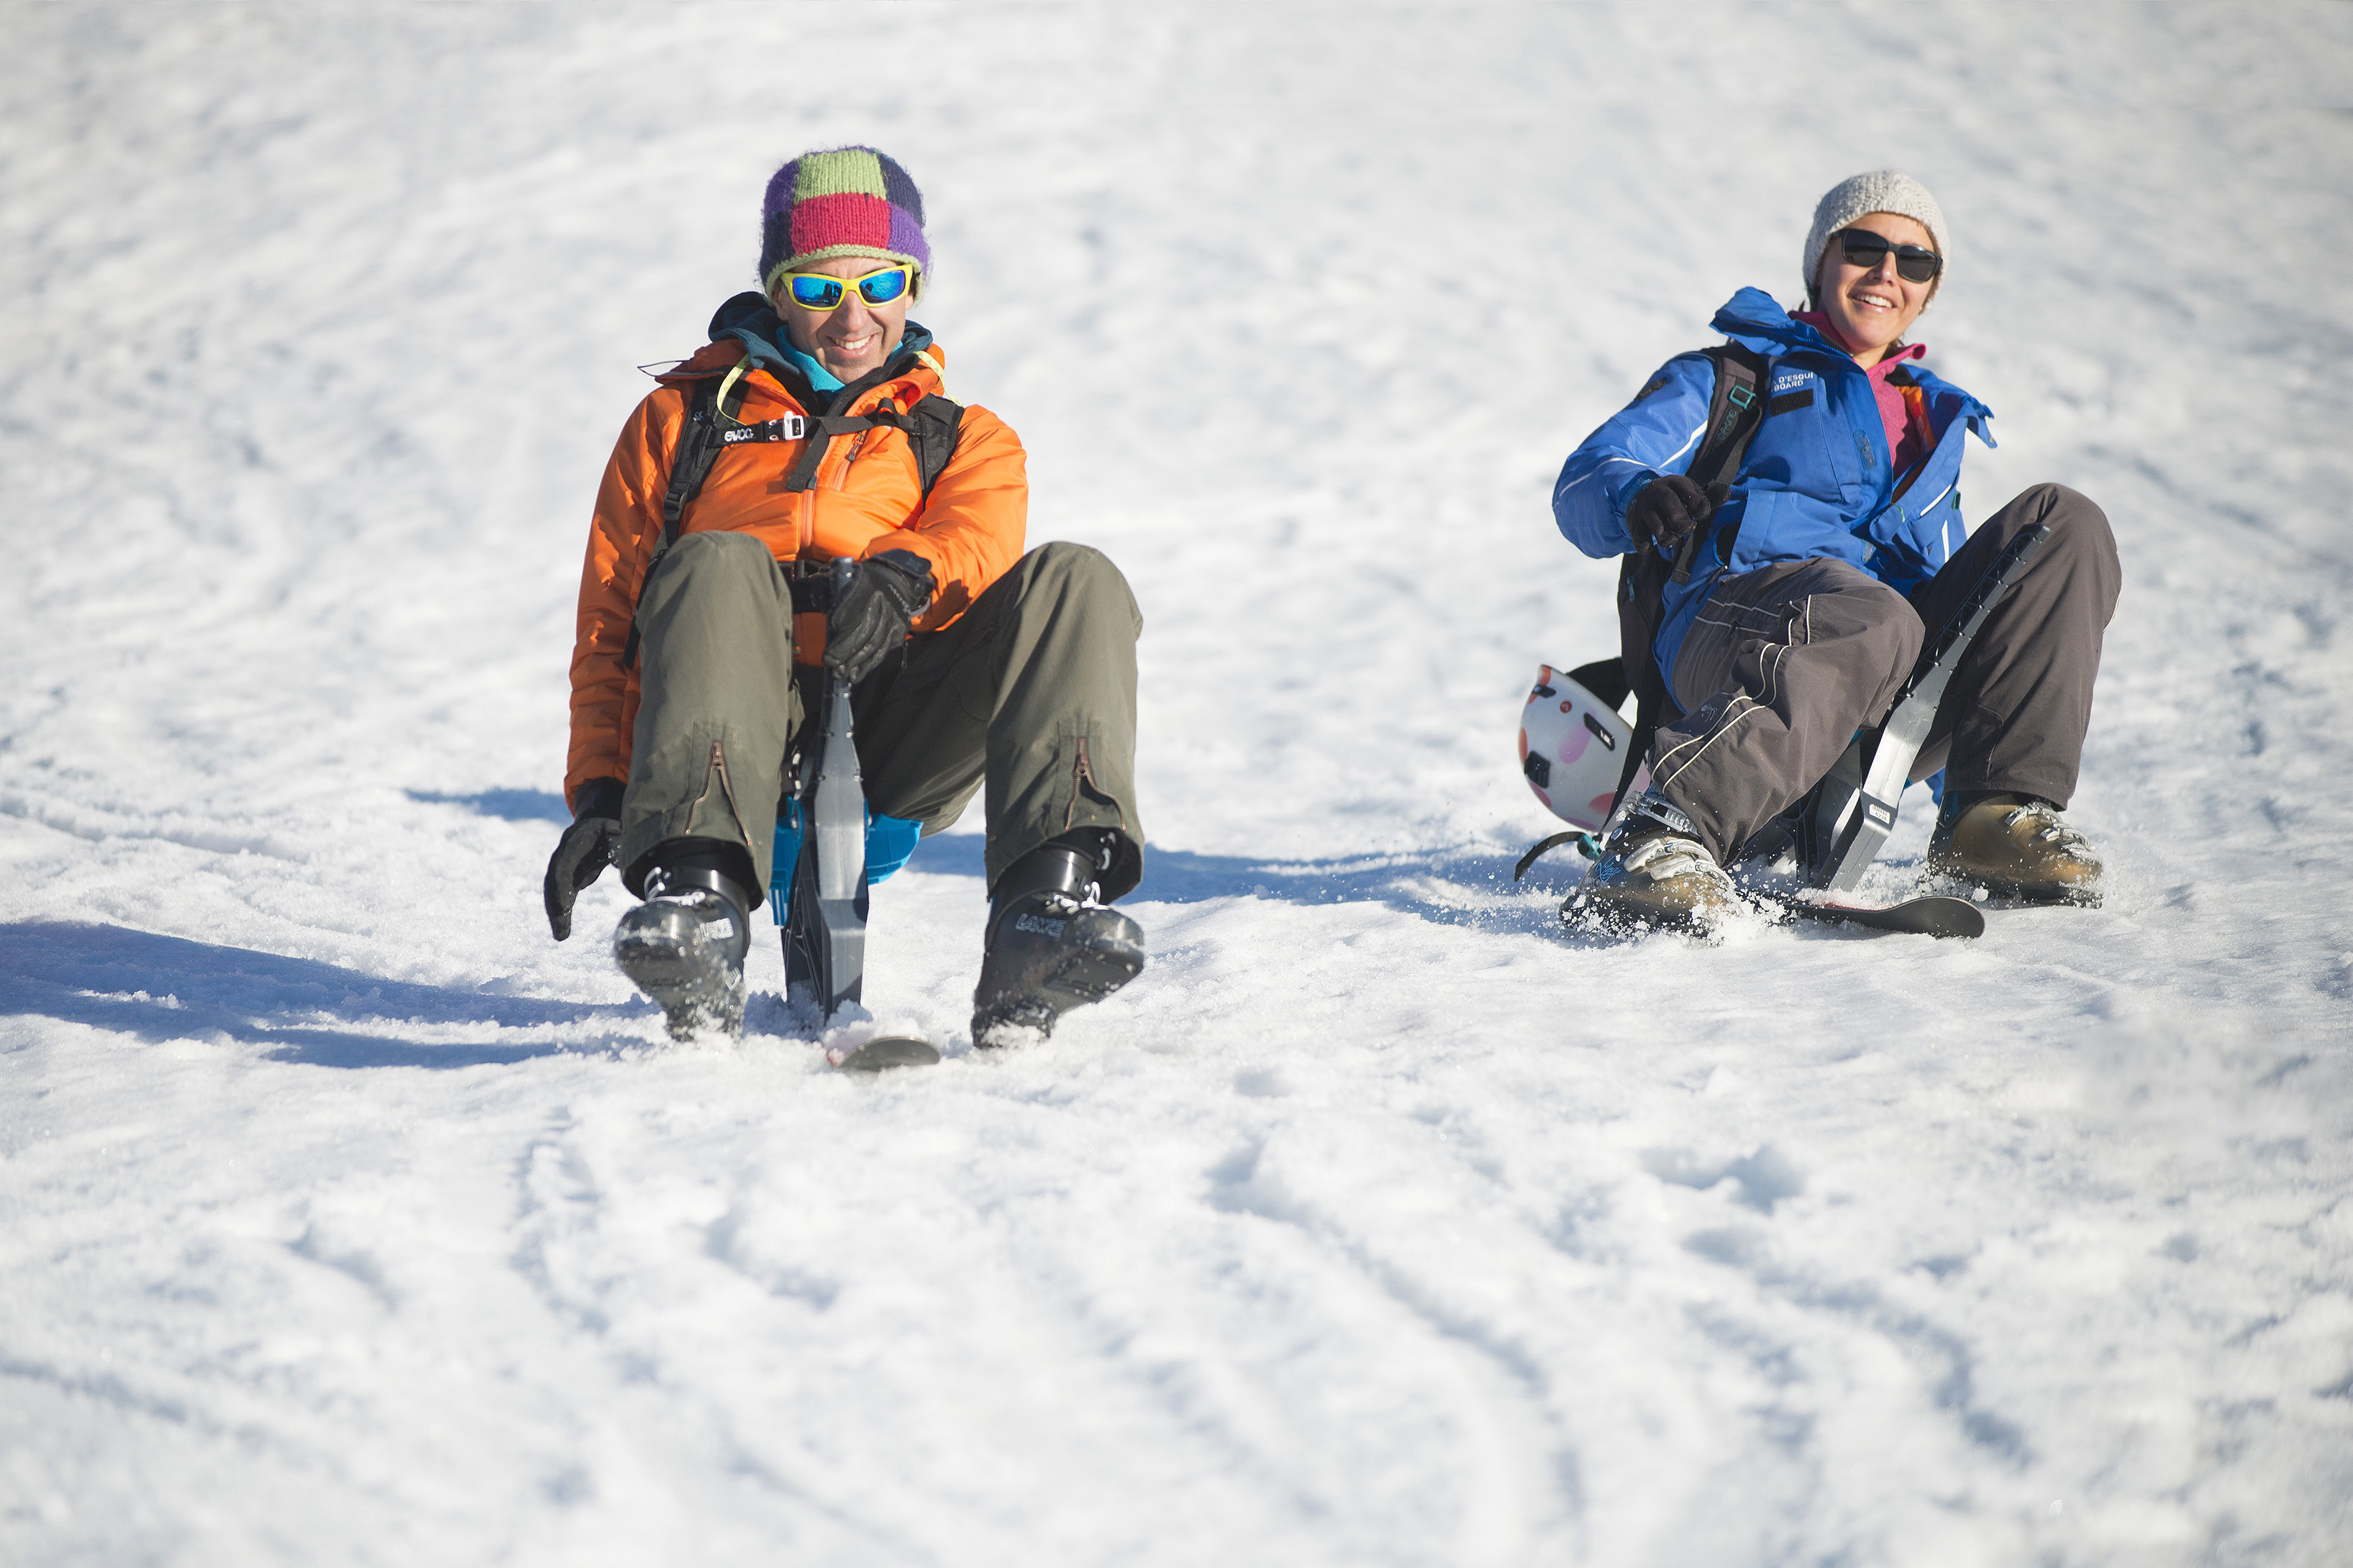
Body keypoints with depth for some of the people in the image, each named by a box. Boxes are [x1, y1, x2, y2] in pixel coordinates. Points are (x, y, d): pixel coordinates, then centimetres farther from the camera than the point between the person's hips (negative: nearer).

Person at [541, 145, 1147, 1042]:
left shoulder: (961, 438, 28)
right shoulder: (685, 418, 26)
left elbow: (980, 532, 2)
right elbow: (610, 620, 17)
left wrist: (905, 571, -24)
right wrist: (598, 790, -2)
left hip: (899, 748, 1)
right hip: (744, 741, -1)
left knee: (1073, 584, -24)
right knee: (717, 567, -33)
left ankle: (1050, 901, -44)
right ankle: (698, 894, -54)